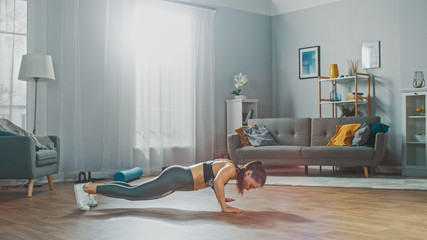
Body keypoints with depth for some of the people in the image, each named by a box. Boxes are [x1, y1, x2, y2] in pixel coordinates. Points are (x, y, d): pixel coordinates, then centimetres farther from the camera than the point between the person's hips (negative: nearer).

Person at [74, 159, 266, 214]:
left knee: (134, 190, 15)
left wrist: (221, 198, 26)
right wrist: (224, 208, -26)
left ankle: (92, 187, 22)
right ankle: (86, 188, -1)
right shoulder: (231, 167, -15)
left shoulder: (227, 166, 12)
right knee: (131, 193, -6)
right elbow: (218, 182, -35)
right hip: (175, 179, -9)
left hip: (177, 175, 9)